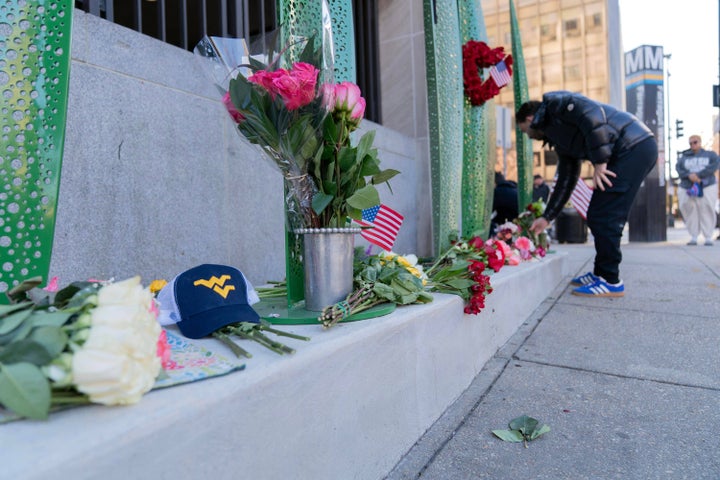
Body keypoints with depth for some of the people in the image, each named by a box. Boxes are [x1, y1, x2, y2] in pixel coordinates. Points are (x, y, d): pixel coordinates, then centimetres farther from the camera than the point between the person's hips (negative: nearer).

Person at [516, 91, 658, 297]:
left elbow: (593, 114, -19)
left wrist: (599, 162, -19)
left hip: (633, 146, -10)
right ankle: (601, 273, 20)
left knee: (602, 217, -9)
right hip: (639, 149, 10)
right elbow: (565, 180, 24)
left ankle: (610, 281, -1)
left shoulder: (554, 103, -1)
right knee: (598, 218, 12)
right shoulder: (558, 138, 23)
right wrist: (546, 218, 25)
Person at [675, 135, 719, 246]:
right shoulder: (684, 157, 14)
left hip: (707, 188, -1)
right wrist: (689, 176, -21)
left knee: (707, 212, -7)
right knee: (690, 213, -5)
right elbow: (678, 168, -2)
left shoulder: (710, 154, 11)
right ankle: (693, 238, 3)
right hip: (687, 189, 1)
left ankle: (708, 238, -3)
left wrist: (698, 175, -19)